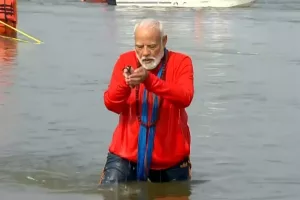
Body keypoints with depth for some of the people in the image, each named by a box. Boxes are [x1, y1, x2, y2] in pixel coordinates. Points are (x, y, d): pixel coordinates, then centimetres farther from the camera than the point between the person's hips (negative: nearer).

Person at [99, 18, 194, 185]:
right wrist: (125, 84, -30)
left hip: (170, 157, -1)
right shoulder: (126, 61, 0)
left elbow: (185, 98, -25)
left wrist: (149, 80, -37)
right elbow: (111, 104, -9)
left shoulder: (180, 62, -6)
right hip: (127, 152, 1)